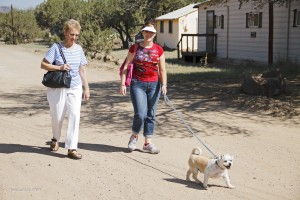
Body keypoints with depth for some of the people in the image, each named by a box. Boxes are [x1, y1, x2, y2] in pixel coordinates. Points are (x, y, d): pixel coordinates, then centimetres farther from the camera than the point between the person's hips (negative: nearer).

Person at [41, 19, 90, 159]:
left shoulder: (78, 49, 6)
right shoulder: (56, 47, -7)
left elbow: (82, 70, 11)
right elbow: (43, 65, -8)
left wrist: (86, 88, 10)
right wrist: (59, 67, -21)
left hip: (75, 88, 3)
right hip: (57, 89, -3)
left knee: (74, 116, -8)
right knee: (57, 117, 8)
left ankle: (72, 148, -3)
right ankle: (55, 139, 39)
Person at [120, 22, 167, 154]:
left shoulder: (158, 50, 6)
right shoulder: (135, 48, 2)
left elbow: (162, 70, 5)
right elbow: (126, 66, 2)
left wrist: (164, 85, -7)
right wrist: (123, 84, -5)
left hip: (154, 84, 3)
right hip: (137, 84, -2)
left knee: (151, 115, 7)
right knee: (140, 114, -12)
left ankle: (148, 143, 16)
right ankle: (134, 136, 16)